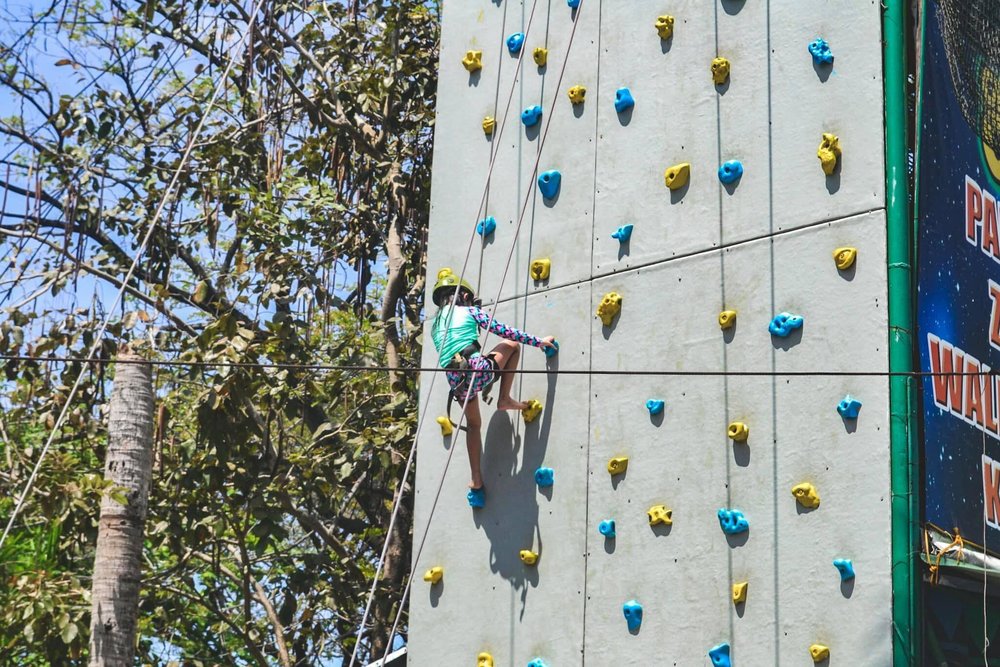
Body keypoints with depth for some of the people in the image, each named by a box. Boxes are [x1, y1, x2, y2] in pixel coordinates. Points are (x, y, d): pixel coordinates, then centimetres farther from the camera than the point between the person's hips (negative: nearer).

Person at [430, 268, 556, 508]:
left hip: (454, 379, 5)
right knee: (512, 345, 19)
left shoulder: (435, 324, 22)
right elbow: (505, 331, 6)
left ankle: (476, 481, 21)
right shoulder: (470, 311, 9)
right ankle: (505, 399, 14)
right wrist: (538, 342, 11)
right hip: (477, 369, -5)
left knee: (473, 425, 25)